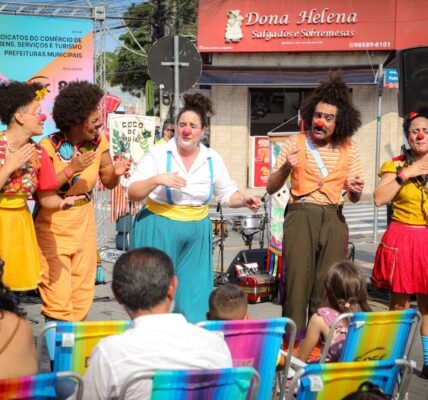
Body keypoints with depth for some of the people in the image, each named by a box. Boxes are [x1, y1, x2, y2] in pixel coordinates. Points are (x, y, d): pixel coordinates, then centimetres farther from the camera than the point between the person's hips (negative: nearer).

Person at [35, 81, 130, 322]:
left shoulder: (99, 142, -1)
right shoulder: (50, 146, -16)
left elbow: (108, 183, 7)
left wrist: (117, 173, -14)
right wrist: (71, 168, -28)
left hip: (84, 225, 5)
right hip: (53, 227, -5)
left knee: (83, 293, 9)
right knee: (58, 295, -7)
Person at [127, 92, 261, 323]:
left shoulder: (212, 159, 5)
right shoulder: (158, 154, -5)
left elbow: (227, 194, 15)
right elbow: (132, 193, -7)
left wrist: (243, 201, -5)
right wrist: (157, 180, -23)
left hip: (197, 233, 3)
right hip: (159, 231, -3)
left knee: (194, 295, 4)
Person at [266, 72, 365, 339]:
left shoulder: (349, 149, 8)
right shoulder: (296, 143, 1)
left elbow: (354, 198, 12)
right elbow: (271, 188, 0)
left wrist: (356, 190, -12)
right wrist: (285, 168, -19)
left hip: (334, 218, 2)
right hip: (301, 215, -2)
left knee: (328, 282, 3)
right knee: (297, 277, -5)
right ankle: (293, 336, 4)